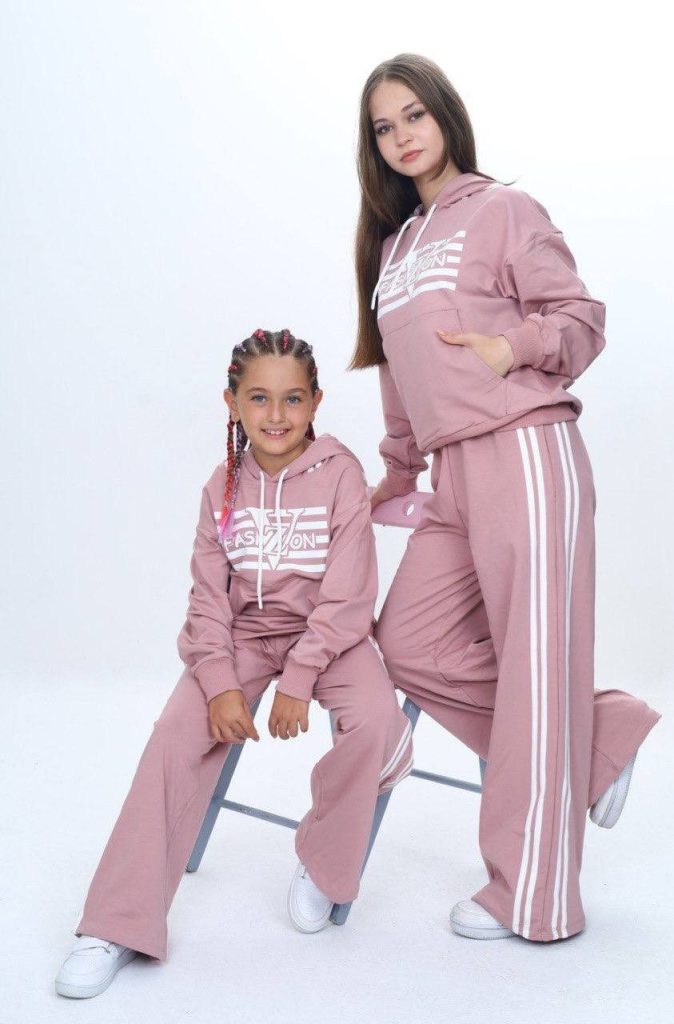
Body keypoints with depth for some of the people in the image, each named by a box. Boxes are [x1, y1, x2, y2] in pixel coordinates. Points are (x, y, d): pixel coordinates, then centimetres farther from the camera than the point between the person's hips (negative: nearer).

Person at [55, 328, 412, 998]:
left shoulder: (340, 472, -11)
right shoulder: (224, 486, 0)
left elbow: (346, 596, -13)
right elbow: (209, 595, -2)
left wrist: (297, 681, -19)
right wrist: (221, 684, -16)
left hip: (326, 634, -2)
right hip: (243, 635, 3)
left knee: (374, 722, -30)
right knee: (175, 736, -18)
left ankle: (322, 865, -2)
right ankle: (117, 928, -10)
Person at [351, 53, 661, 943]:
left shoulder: (502, 210, 3)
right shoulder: (394, 242, 23)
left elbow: (582, 316, -1)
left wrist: (511, 347, -18)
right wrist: (395, 476, 27)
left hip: (524, 454, -8)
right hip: (453, 474, 8)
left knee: (534, 664, -4)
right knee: (410, 646, 0)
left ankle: (532, 898, 6)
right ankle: (603, 736, 15)